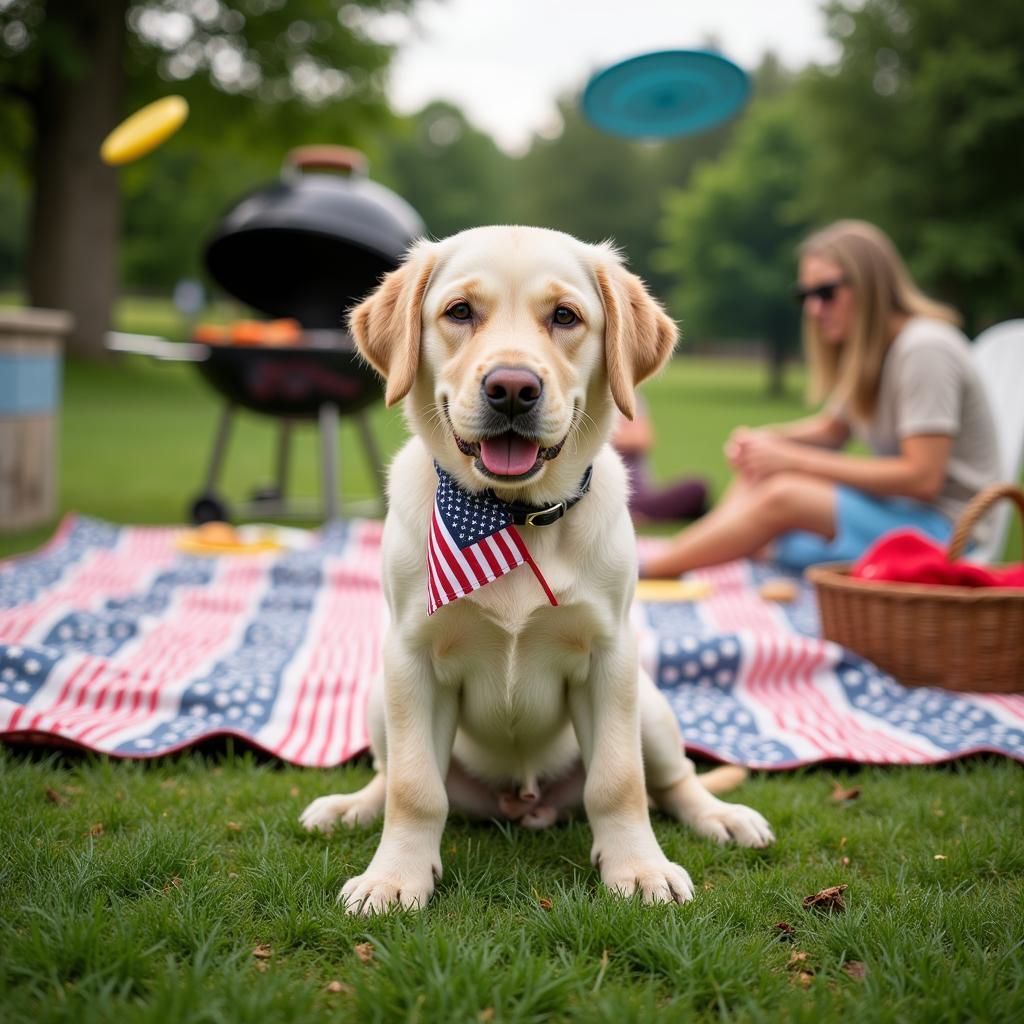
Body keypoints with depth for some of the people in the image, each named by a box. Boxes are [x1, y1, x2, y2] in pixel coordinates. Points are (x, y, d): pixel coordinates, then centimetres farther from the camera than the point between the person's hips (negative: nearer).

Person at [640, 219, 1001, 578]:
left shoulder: (924, 347, -18)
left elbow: (922, 477, -22)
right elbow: (831, 429, 20)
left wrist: (798, 460, -20)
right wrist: (763, 439, -2)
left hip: (941, 528, -9)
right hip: (896, 507, 9)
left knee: (782, 494, -23)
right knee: (757, 474, 0)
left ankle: (646, 570, -17)